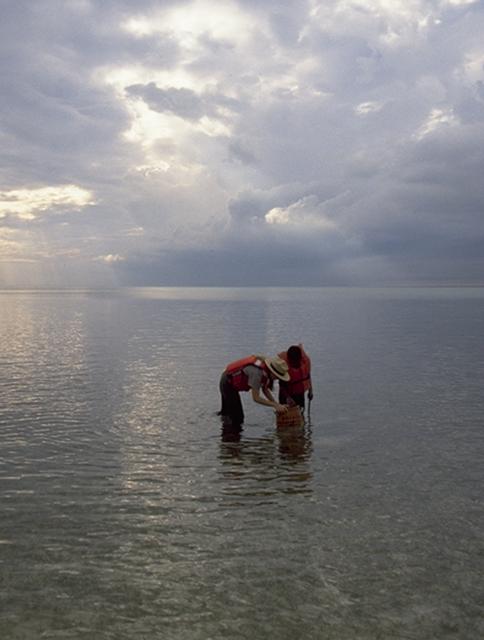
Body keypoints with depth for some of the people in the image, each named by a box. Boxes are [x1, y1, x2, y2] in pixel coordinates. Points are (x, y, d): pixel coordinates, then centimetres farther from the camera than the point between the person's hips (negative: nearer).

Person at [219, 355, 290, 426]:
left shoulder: (266, 370, -7)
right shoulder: (257, 372, -33)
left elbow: (265, 389, 6)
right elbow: (256, 398, -31)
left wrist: (276, 404, -6)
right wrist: (275, 405, -27)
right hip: (228, 384, -9)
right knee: (237, 419, -8)